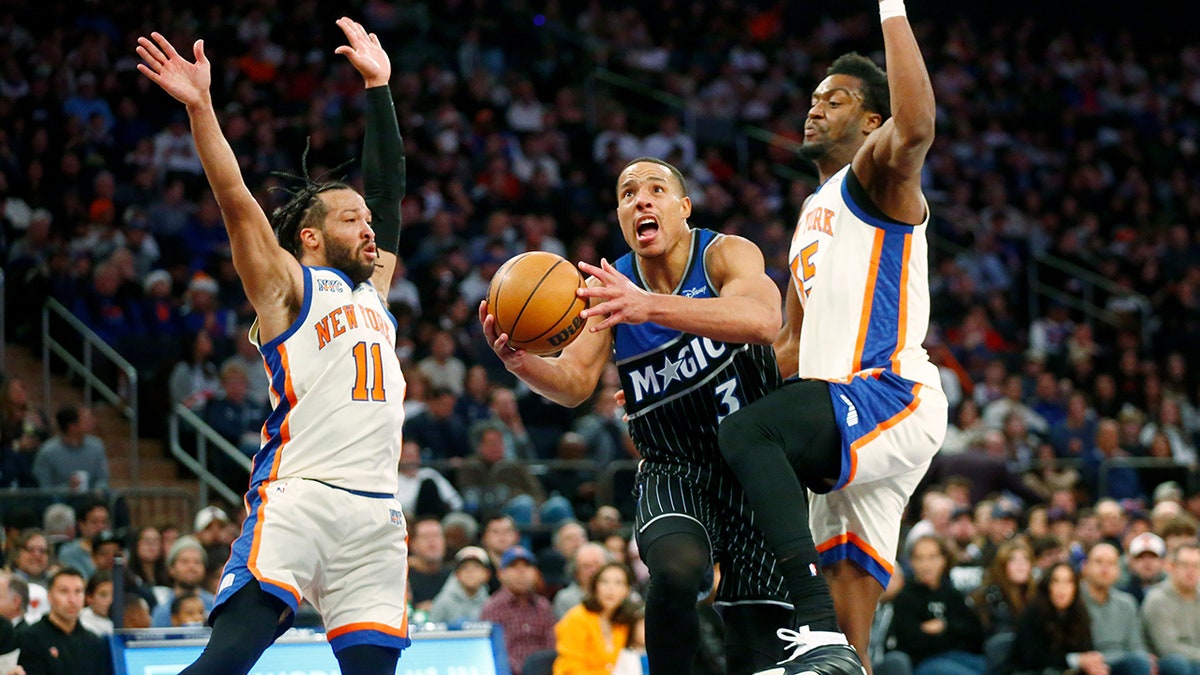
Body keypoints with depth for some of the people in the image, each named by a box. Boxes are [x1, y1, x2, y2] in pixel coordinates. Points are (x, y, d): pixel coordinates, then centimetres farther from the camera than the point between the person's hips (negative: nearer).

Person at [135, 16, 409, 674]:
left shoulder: (371, 287, 25)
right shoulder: (287, 285, 8)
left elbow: (387, 188, 30)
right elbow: (235, 199, -3)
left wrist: (378, 87, 33)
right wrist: (199, 105, -12)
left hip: (375, 510, 6)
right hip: (297, 492, -6)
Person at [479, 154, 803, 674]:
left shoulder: (727, 256, -12)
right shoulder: (609, 288, -1)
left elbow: (763, 320, -35)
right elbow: (574, 383, -9)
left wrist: (651, 306, -48)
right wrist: (520, 361, -34)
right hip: (673, 474, 1)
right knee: (677, 567, -33)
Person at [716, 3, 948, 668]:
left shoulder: (876, 176, 1)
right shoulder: (814, 212, 28)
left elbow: (915, 125, -25)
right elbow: (792, 344, 32)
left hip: (892, 395, -9)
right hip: (844, 418, 9)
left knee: (747, 434, -33)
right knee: (850, 628, 2)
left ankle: (819, 633, -42)